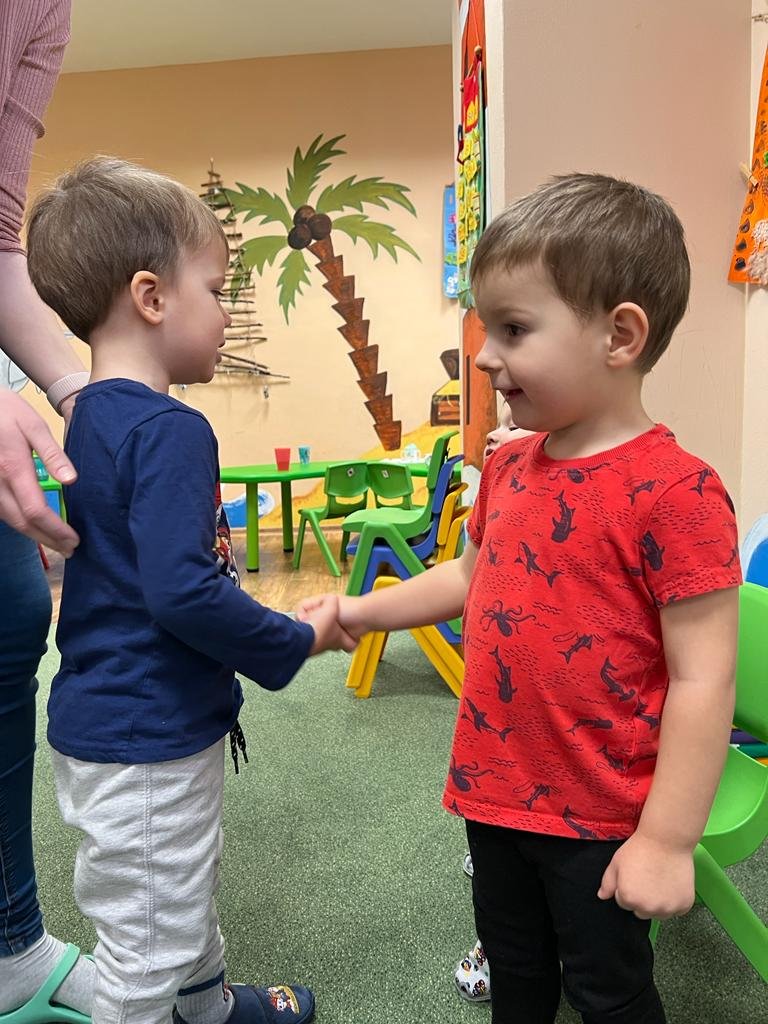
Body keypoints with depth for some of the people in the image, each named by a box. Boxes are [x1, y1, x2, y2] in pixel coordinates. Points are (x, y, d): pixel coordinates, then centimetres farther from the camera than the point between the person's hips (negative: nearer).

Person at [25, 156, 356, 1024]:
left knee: (184, 892, 30)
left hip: (106, 717, 10)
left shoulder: (91, 417, 5)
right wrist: (298, 640, -17)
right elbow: (183, 592, -31)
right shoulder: (169, 431, -24)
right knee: (147, 941, 12)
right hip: (146, 743, -10)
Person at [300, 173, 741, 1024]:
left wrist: (668, 839, -18)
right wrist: (359, 612, 9)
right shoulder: (509, 467, -1)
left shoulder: (673, 491, -24)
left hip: (599, 818, -6)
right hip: (495, 792, 7)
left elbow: (702, 679, -22)